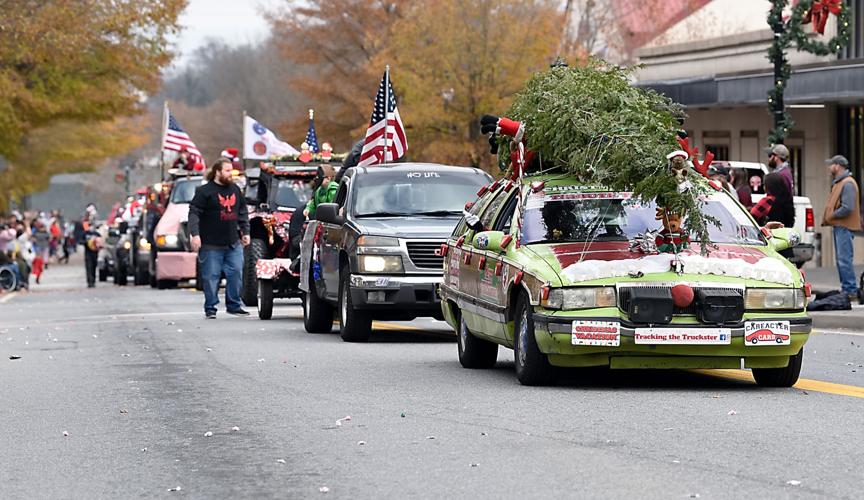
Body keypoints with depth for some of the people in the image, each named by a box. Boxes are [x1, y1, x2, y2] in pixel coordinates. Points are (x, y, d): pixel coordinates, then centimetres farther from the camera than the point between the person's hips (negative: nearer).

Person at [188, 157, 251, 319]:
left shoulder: (235, 190, 12)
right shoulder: (204, 191, -7)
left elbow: (243, 213, 22)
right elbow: (194, 213, -11)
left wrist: (245, 232, 18)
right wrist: (195, 234, -19)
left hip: (234, 244, 5)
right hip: (211, 245, -5)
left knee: (236, 274, 2)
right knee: (211, 277, -1)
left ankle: (234, 305, 14)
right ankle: (210, 309, 8)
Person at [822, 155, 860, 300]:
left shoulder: (847, 184, -15)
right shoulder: (839, 183, 18)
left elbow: (847, 208, -23)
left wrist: (831, 217, -13)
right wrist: (827, 218, 8)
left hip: (844, 227, -11)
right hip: (839, 226, 11)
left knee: (844, 260, -12)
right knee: (841, 260, 13)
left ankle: (851, 291, -11)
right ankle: (846, 289, 18)